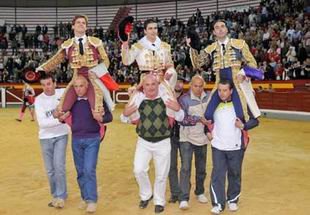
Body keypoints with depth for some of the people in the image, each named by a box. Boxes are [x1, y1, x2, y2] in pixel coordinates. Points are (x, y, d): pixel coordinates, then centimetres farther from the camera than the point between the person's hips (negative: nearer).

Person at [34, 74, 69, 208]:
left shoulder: (64, 93, -9)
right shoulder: (39, 100, -11)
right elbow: (42, 123, -20)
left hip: (61, 136, -1)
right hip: (45, 138, 1)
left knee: (59, 166, -9)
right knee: (50, 170, 8)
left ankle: (61, 197, 5)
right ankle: (55, 196, 25)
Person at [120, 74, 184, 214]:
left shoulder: (166, 98, -11)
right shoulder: (138, 99, -9)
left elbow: (180, 118, -5)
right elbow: (125, 120, 1)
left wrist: (178, 110, -27)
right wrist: (125, 114, -23)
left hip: (163, 142, 0)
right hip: (144, 142, 1)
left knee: (161, 175, 10)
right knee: (138, 170, -6)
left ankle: (159, 201, 31)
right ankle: (146, 195, 22)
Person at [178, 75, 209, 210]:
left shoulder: (208, 98, -1)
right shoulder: (184, 99, -11)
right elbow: (182, 119, -15)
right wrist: (199, 119, -20)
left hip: (202, 138, 4)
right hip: (187, 139, -4)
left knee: (201, 168, 14)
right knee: (186, 168, -8)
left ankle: (200, 192, 33)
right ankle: (184, 199, -3)